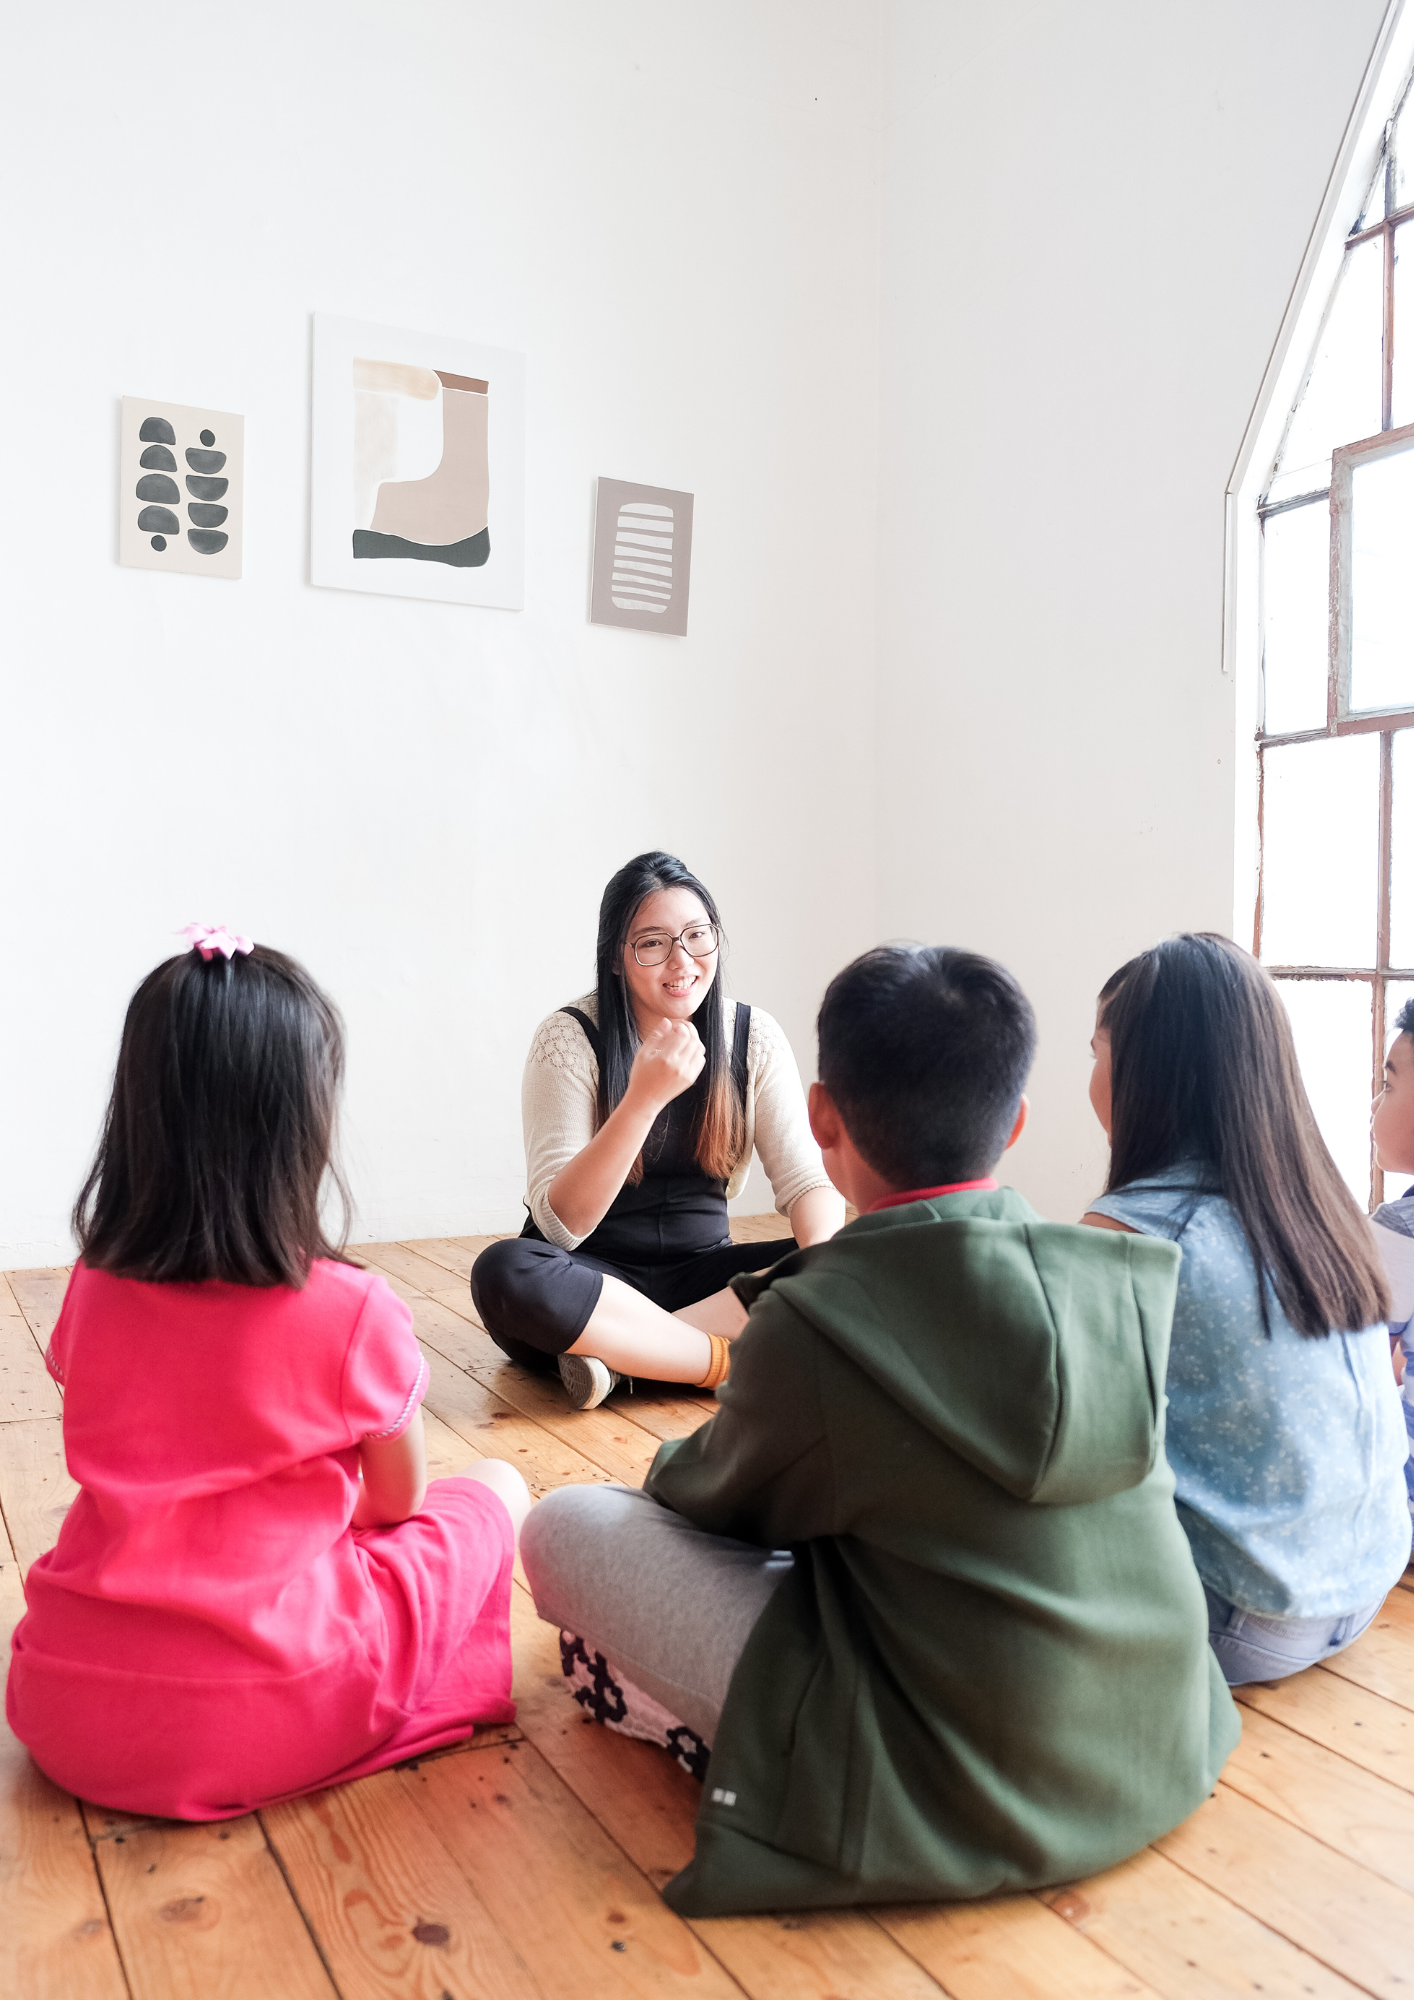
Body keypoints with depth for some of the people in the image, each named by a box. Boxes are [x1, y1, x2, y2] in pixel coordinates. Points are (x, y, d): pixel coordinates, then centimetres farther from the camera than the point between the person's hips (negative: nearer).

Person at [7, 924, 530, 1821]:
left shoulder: (94, 1291, -3)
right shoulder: (355, 1313, -16)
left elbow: (141, 1482, 10)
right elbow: (398, 1500, 1)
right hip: (268, 1723, -5)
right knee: (495, 1487, 11)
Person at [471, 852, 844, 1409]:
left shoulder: (754, 1037, -2)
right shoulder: (568, 1039, -13)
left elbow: (807, 1178, -5)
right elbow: (559, 1223, -20)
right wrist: (644, 1097, -33)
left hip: (700, 1270, 3)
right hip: (592, 1273, -3)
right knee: (503, 1273, -35)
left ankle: (618, 1350, -24)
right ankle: (736, 1362, -25)